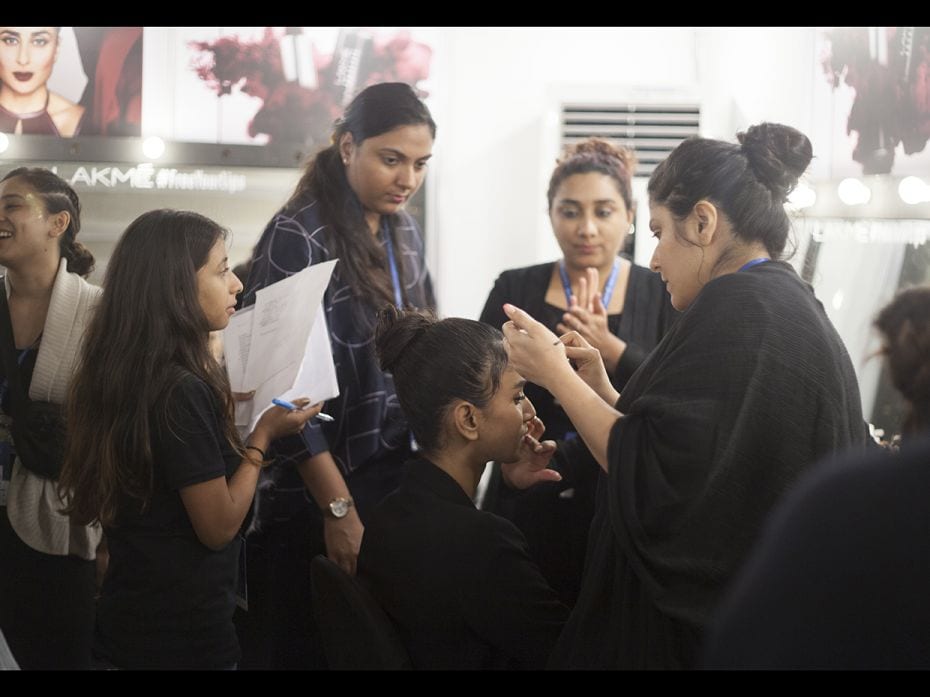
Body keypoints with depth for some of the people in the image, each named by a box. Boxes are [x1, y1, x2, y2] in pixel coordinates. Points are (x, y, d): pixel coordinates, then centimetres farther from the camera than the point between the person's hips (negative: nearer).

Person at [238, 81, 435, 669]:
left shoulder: (404, 231, 7)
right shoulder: (298, 237, -14)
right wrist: (338, 507, -18)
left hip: (398, 481, 6)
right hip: (314, 501, -6)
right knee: (310, 649, 7)